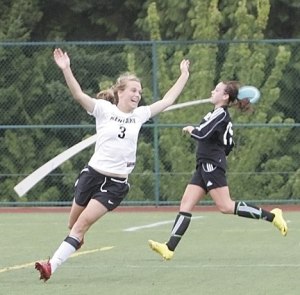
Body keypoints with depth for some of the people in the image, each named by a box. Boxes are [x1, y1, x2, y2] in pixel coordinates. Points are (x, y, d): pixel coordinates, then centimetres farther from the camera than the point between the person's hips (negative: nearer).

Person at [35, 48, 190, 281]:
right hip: (93, 174, -1)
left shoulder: (140, 115, 8)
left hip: (116, 184, 1)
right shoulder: (104, 109, -3)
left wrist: (184, 76, 14)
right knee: (74, 223, 11)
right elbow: (79, 95, -16)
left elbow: (167, 100, 15)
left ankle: (52, 266, -14)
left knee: (83, 223, -11)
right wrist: (66, 70, -31)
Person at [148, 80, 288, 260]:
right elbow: (229, 146, 21)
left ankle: (271, 216, -7)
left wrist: (190, 130, -3)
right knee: (186, 205, 1)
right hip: (205, 166, 10)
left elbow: (202, 134, -22)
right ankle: (169, 248, -5)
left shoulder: (220, 113, -12)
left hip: (212, 165, -10)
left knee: (226, 206, -12)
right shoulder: (224, 116, 16)